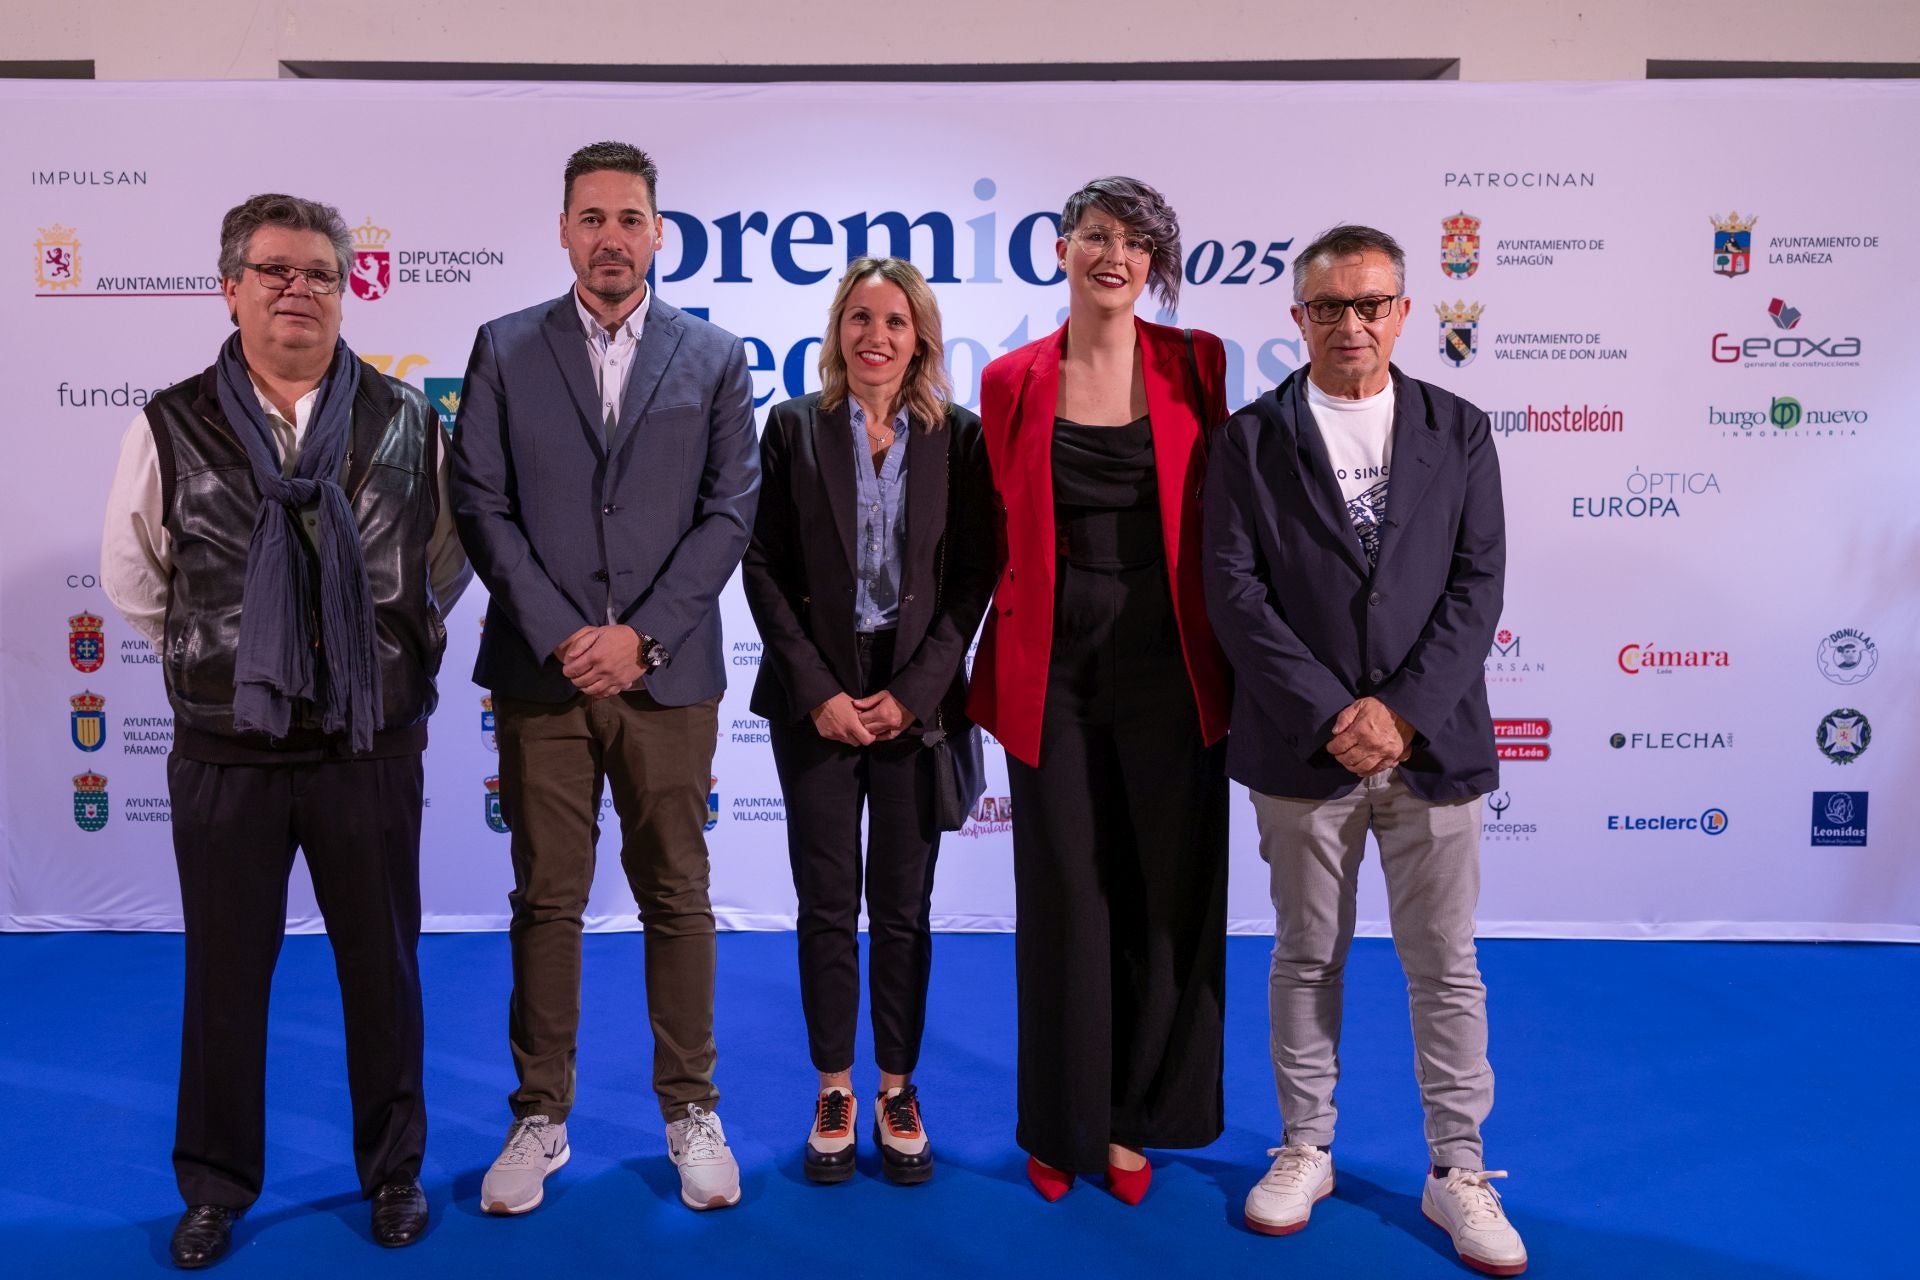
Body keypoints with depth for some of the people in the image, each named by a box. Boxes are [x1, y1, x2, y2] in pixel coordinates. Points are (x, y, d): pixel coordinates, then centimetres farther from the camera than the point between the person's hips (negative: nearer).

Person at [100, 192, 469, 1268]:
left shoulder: (407, 423, 0)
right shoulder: (171, 427, -1)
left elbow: (446, 565, 11)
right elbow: (134, 581, 11)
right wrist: (215, 657, 11)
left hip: (372, 746, 0)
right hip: (226, 750, 0)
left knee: (383, 967, 11)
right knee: (225, 973, 12)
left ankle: (394, 1173, 30)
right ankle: (216, 1187, 31)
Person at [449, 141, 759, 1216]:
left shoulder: (715, 357, 6)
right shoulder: (506, 349, 7)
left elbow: (732, 510, 0)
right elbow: (481, 505, 1)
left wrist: (644, 636, -9)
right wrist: (560, 636, -9)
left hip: (668, 672, 0)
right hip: (541, 672, 0)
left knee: (678, 895, 7)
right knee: (547, 899, 8)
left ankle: (691, 1110, 22)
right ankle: (542, 1116, 22)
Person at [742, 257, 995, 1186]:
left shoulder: (958, 436, 2)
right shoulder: (794, 427, 2)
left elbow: (973, 574, 0)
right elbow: (764, 568, 0)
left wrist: (913, 690, -8)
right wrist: (819, 691, -8)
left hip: (915, 699, 0)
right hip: (816, 701, 0)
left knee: (903, 907, 7)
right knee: (826, 906, 7)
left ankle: (898, 1088, 23)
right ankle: (834, 1089, 22)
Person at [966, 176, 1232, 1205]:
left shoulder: (1193, 364, 2)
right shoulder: (1013, 381, 2)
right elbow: (1004, 532, 7)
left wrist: (1229, 652, 0)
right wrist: (993, 669, 3)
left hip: (1167, 665, 0)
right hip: (1053, 667, 0)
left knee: (1169, 890, 7)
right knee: (1064, 893, 9)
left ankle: (1134, 1117, 28)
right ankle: (1061, 1122, 28)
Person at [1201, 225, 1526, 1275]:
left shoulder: (1457, 431, 6)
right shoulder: (1251, 439, 2)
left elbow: (1479, 582, 0)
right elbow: (1233, 588, -6)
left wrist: (1402, 708, -12)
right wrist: (1330, 715, -13)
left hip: (1432, 744, 1)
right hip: (1303, 747, -1)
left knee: (1445, 965, 9)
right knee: (1307, 958, 12)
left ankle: (1456, 1170, 24)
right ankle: (1305, 1148, 28)